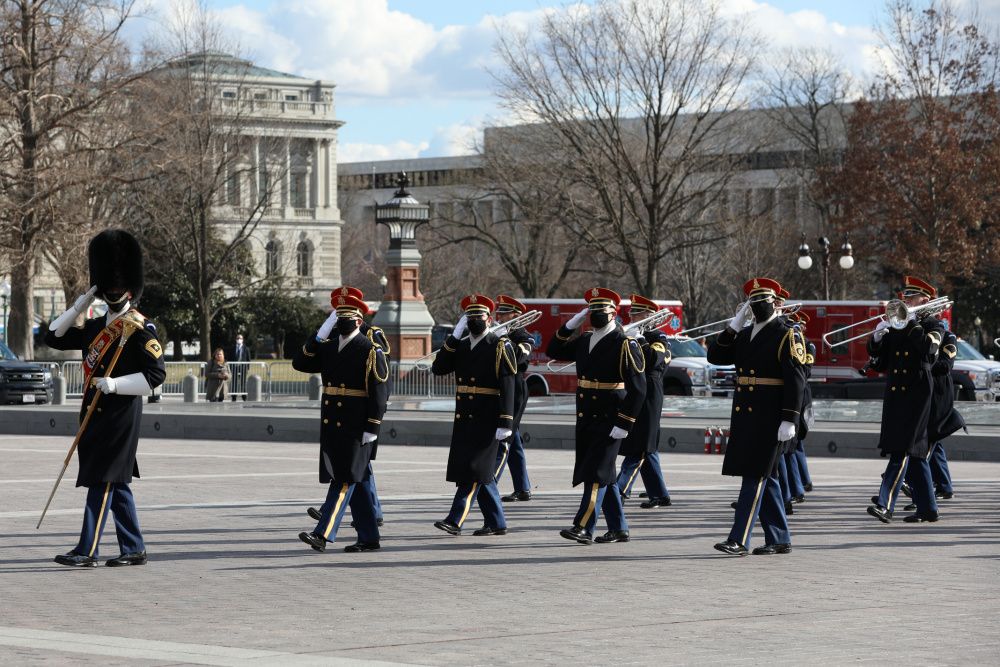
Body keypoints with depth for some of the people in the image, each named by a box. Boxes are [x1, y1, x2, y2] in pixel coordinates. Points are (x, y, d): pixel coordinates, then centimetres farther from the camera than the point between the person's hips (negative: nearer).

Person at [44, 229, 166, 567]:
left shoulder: (138, 329, -9)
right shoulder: (96, 327, 15)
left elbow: (156, 374, -15)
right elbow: (54, 337, 19)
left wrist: (114, 384, -22)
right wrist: (79, 305, 8)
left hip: (120, 416, -8)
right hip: (95, 414, 8)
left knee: (103, 480, -9)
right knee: (117, 482, 11)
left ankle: (87, 551, -9)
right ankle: (133, 549, 17)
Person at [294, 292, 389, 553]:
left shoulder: (370, 351, -7)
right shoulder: (328, 348, 13)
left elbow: (380, 391, -11)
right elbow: (299, 363, 6)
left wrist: (372, 428, -16)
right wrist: (318, 337, -4)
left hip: (355, 426, -7)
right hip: (331, 424, 7)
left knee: (344, 479, -9)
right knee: (353, 481, 10)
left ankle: (322, 534, -16)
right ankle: (369, 538, 16)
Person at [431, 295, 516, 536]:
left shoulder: (500, 347, -5)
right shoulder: (460, 346, 15)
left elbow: (507, 387, -11)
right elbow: (438, 368, 1)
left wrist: (505, 423, -19)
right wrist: (454, 336, -4)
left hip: (486, 422, -7)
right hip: (464, 419, 7)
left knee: (474, 470, -10)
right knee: (482, 472, 10)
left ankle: (455, 520, -14)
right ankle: (496, 523, 17)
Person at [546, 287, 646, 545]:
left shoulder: (625, 345, -11)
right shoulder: (584, 341, 12)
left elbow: (637, 389, -13)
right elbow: (553, 351, 19)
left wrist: (623, 424, -18)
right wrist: (571, 325, 5)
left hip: (609, 423, -8)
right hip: (586, 421, 8)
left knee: (595, 474, -11)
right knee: (604, 475, 11)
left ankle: (583, 528, -12)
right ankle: (618, 529, 18)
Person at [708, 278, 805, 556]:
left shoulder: (786, 336, -8)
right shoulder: (744, 335, 15)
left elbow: (795, 380, -13)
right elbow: (715, 356, 9)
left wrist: (789, 419, -19)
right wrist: (733, 327, 0)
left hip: (769, 418, -8)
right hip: (744, 416, 8)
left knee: (755, 476, -9)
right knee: (765, 477, 11)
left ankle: (739, 540, -12)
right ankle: (779, 539, 18)